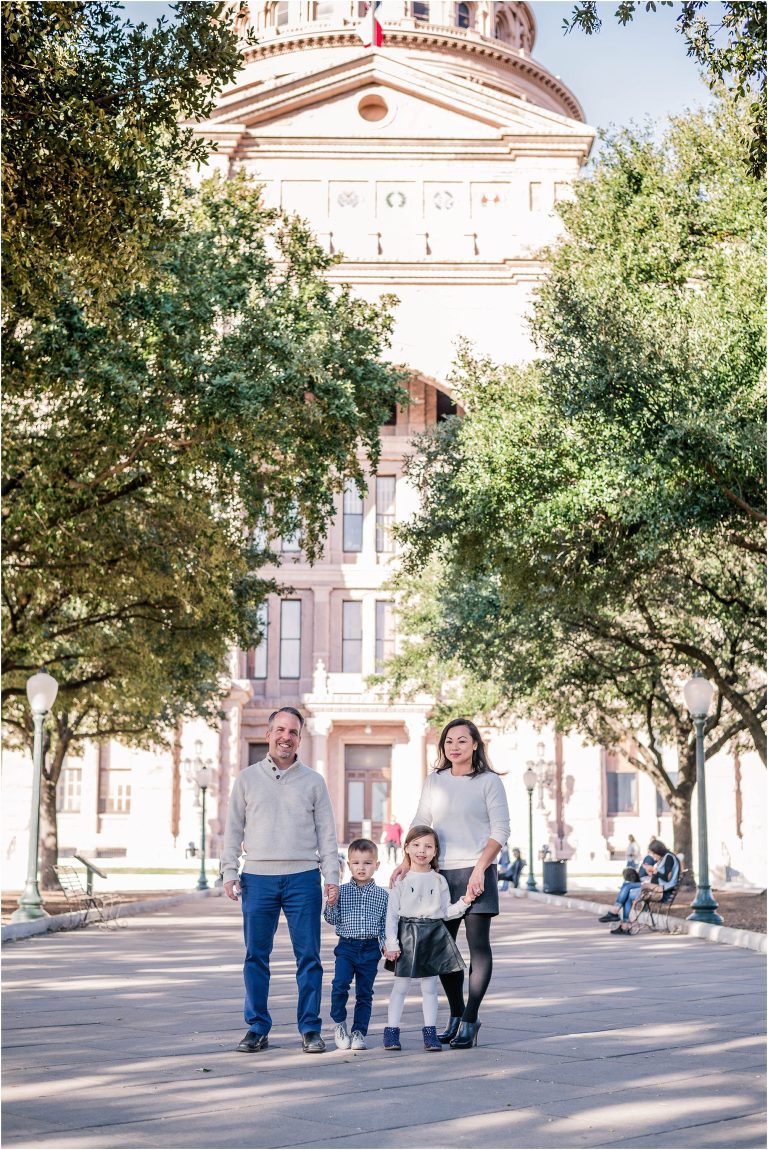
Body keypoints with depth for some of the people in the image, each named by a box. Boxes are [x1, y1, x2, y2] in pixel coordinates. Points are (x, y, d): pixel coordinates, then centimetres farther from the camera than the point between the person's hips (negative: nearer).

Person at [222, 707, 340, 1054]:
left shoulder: (313, 781, 9)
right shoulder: (247, 778, 10)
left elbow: (326, 833, 9)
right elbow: (233, 829, 11)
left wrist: (332, 877, 1)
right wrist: (230, 872, 1)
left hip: (302, 877, 0)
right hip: (258, 878, 1)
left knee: (308, 957, 0)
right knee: (255, 957, 3)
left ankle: (310, 1029, 8)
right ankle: (257, 1028, 11)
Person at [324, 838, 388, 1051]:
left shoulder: (382, 895, 5)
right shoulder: (341, 891, 2)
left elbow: (385, 924, 8)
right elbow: (331, 919, 2)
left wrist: (386, 945, -3)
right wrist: (331, 903, -14)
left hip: (370, 948, 1)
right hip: (346, 946, -1)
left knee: (365, 993, 6)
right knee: (340, 984, -16)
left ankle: (359, 1031, 17)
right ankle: (339, 1024, 5)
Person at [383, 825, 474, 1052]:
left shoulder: (439, 880, 8)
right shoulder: (402, 879, -1)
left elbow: (446, 912, 11)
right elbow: (392, 913, -3)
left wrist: (464, 902, -5)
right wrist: (391, 943, -10)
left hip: (433, 935, 2)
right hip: (407, 933, -2)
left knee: (430, 987, 6)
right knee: (401, 986, 1)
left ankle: (430, 1032, 12)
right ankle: (391, 1031, 8)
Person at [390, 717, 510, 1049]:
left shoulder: (489, 782, -1)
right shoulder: (434, 781, 12)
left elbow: (500, 831, -5)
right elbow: (420, 823, 14)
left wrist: (479, 869, -15)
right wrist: (406, 862, 0)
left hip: (476, 873, -4)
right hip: (440, 873, 5)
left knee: (478, 946, -4)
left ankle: (470, 1022, 1)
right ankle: (456, 1015, 19)